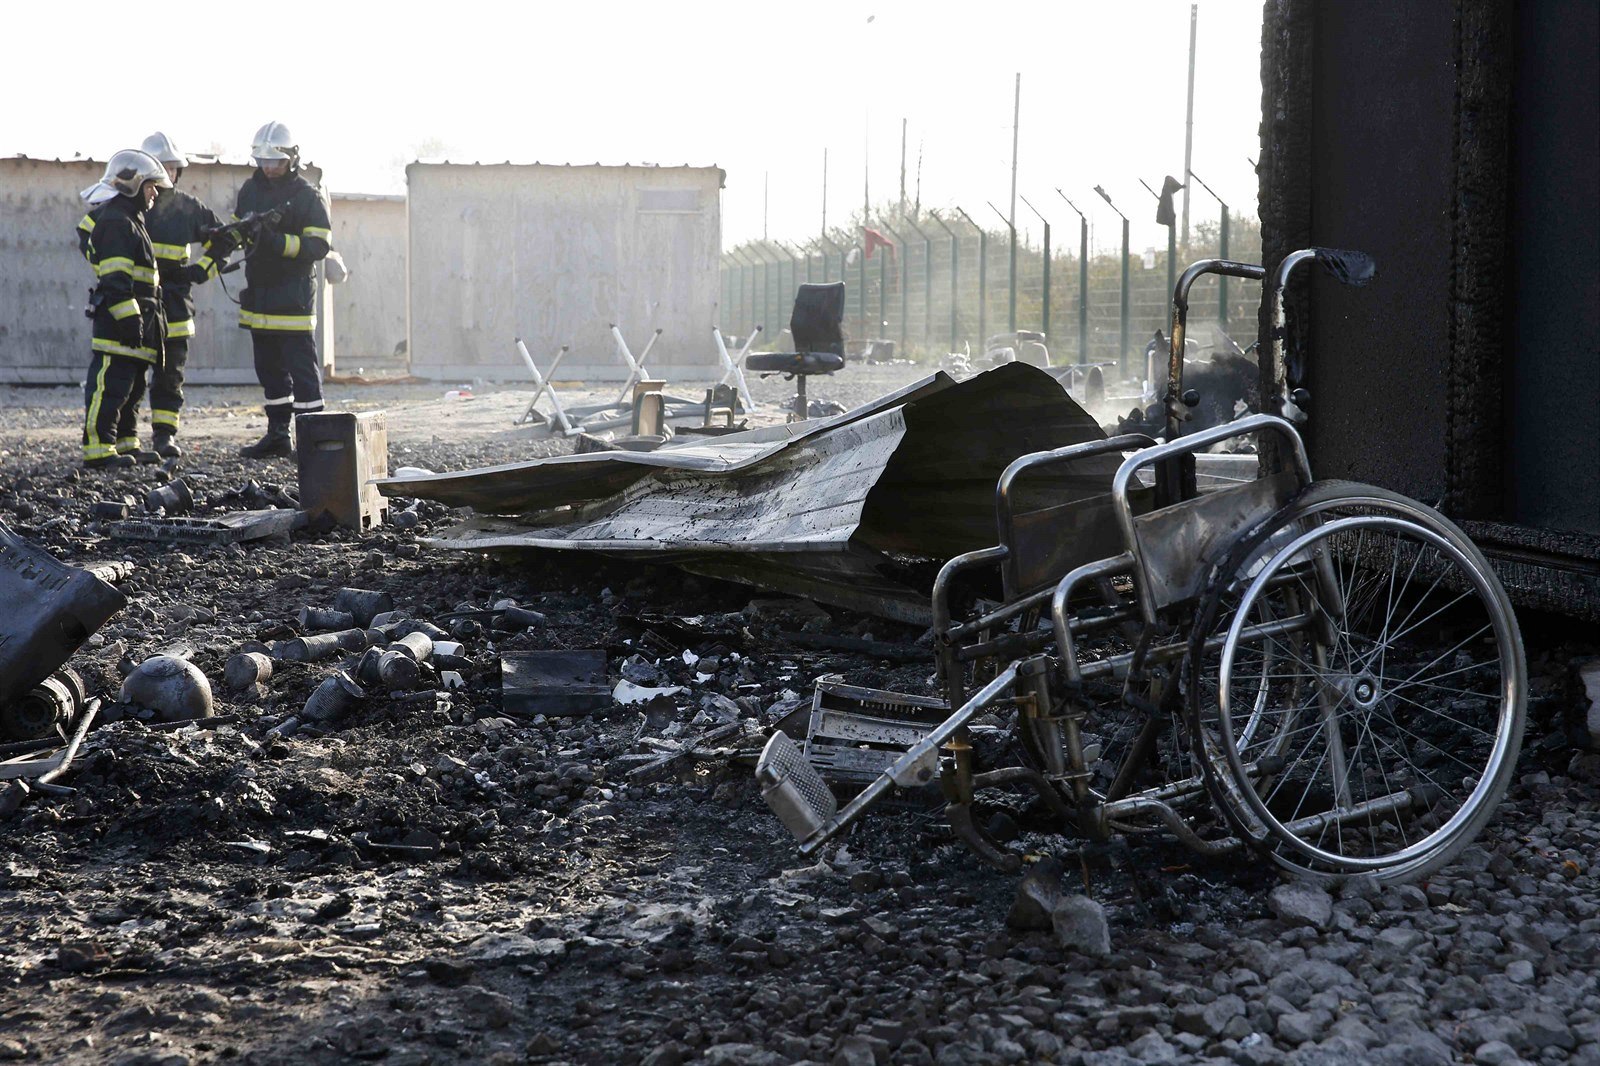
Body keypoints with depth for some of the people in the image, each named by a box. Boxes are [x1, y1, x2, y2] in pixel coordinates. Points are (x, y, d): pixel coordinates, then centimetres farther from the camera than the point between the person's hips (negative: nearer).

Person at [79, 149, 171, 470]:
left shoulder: (129, 218, 22)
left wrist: (141, 319, 28)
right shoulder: (115, 221, -12)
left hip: (128, 321, 11)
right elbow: (115, 279, -20)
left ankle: (104, 446, 14)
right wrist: (129, 319, -23)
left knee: (117, 386, 11)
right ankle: (97, 449, -11)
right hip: (116, 322, -11)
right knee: (109, 385, -11)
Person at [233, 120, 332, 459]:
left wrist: (277, 241, -24)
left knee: (302, 369, -7)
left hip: (294, 299, -7)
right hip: (258, 296, 7)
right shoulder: (250, 189, 11)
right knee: (270, 370, 13)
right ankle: (277, 435, 22)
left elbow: (319, 244, -13)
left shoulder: (307, 196, -8)